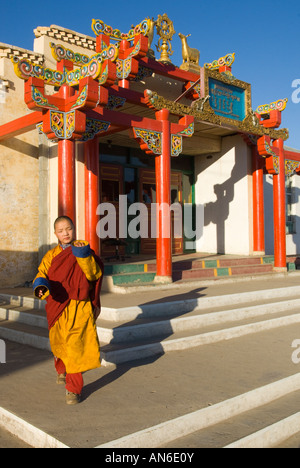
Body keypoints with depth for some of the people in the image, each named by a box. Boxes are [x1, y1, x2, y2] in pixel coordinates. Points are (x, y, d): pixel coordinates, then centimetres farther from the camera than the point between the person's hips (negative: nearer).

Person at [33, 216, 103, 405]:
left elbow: (94, 274, -8)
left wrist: (84, 255, -22)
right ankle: (62, 370, 50)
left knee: (76, 346, -9)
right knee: (60, 344, 19)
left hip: (81, 308, -3)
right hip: (59, 307, 3)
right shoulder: (51, 255, 7)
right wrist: (41, 286, -27)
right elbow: (42, 275, -5)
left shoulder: (84, 250, 3)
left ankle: (73, 389, 3)